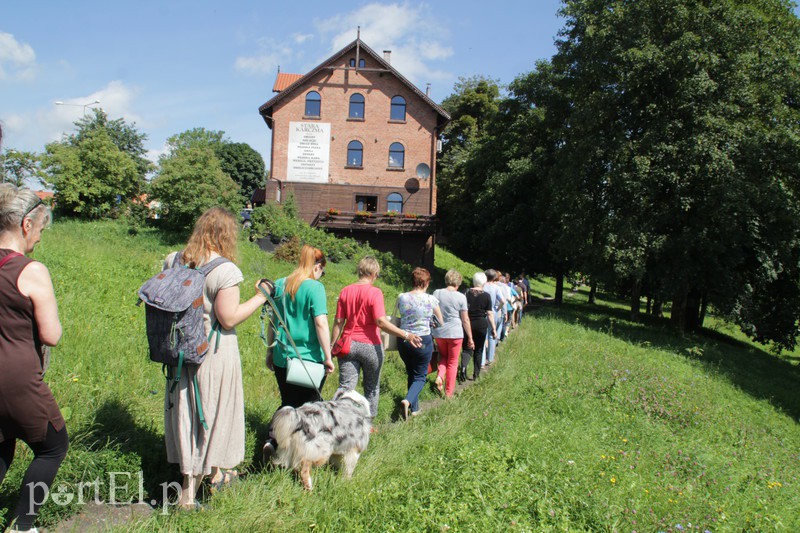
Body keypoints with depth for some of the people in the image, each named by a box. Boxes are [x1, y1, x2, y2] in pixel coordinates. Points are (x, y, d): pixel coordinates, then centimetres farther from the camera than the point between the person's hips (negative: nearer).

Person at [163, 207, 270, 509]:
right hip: (215, 352, -5)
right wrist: (259, 299, -8)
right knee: (216, 409, 13)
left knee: (185, 411, 13)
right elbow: (229, 318, -18)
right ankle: (216, 473, 34)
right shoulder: (225, 270, -18)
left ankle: (189, 488, 20)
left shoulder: (172, 262, 1)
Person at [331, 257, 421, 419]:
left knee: (345, 387, 3)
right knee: (372, 387, 15)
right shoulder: (375, 292, -12)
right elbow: (381, 321, -21)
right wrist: (406, 335, -21)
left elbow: (338, 322, 3)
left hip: (348, 344, 3)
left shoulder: (345, 291, 2)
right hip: (370, 345, -3)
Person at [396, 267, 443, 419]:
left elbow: (398, 318, 7)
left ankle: (414, 408, 26)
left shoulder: (401, 298, -5)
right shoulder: (431, 300, -10)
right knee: (420, 376, 10)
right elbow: (440, 322, 3)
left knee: (411, 373, 21)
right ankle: (408, 400, -16)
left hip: (404, 341, 3)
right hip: (423, 341, -3)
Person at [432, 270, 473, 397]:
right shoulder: (461, 297, -10)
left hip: (439, 333, 3)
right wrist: (470, 338, 2)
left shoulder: (436, 293, -3)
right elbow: (465, 320, -7)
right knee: (453, 363, 12)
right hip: (455, 334, -3)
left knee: (443, 356, 27)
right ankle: (449, 393, 17)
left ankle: (440, 376, 0)